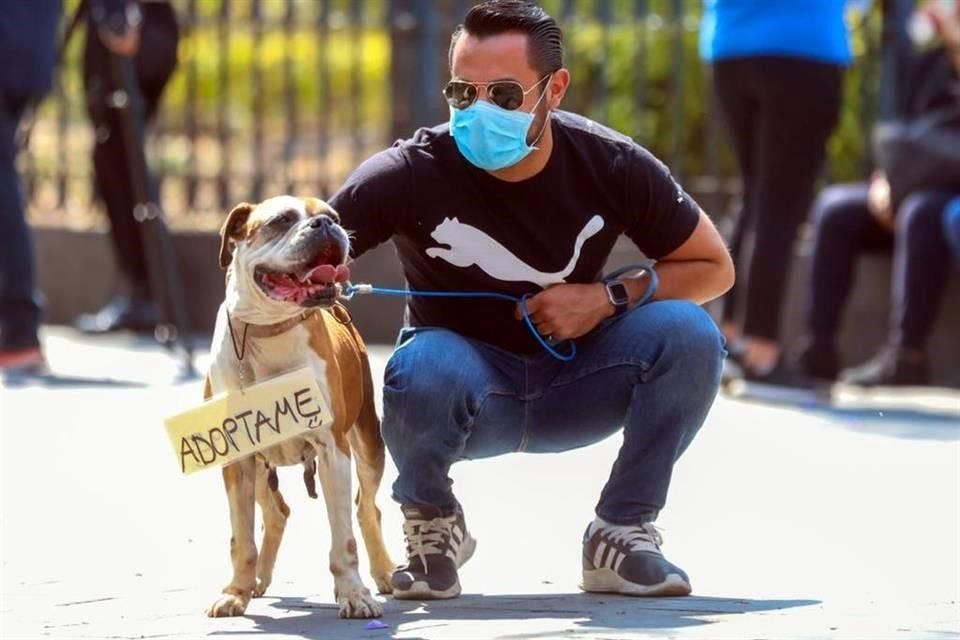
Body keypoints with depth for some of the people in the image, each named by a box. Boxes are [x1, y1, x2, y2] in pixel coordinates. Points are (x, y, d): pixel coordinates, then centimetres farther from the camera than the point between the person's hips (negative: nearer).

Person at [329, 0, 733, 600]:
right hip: (467, 382, -2)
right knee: (423, 372, -38)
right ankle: (432, 522, -4)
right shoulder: (412, 174, -20)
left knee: (688, 333, -25)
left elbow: (714, 269, -2)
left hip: (573, 388, 2)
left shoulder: (611, 165, -13)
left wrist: (610, 298, -19)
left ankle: (623, 533, -5)